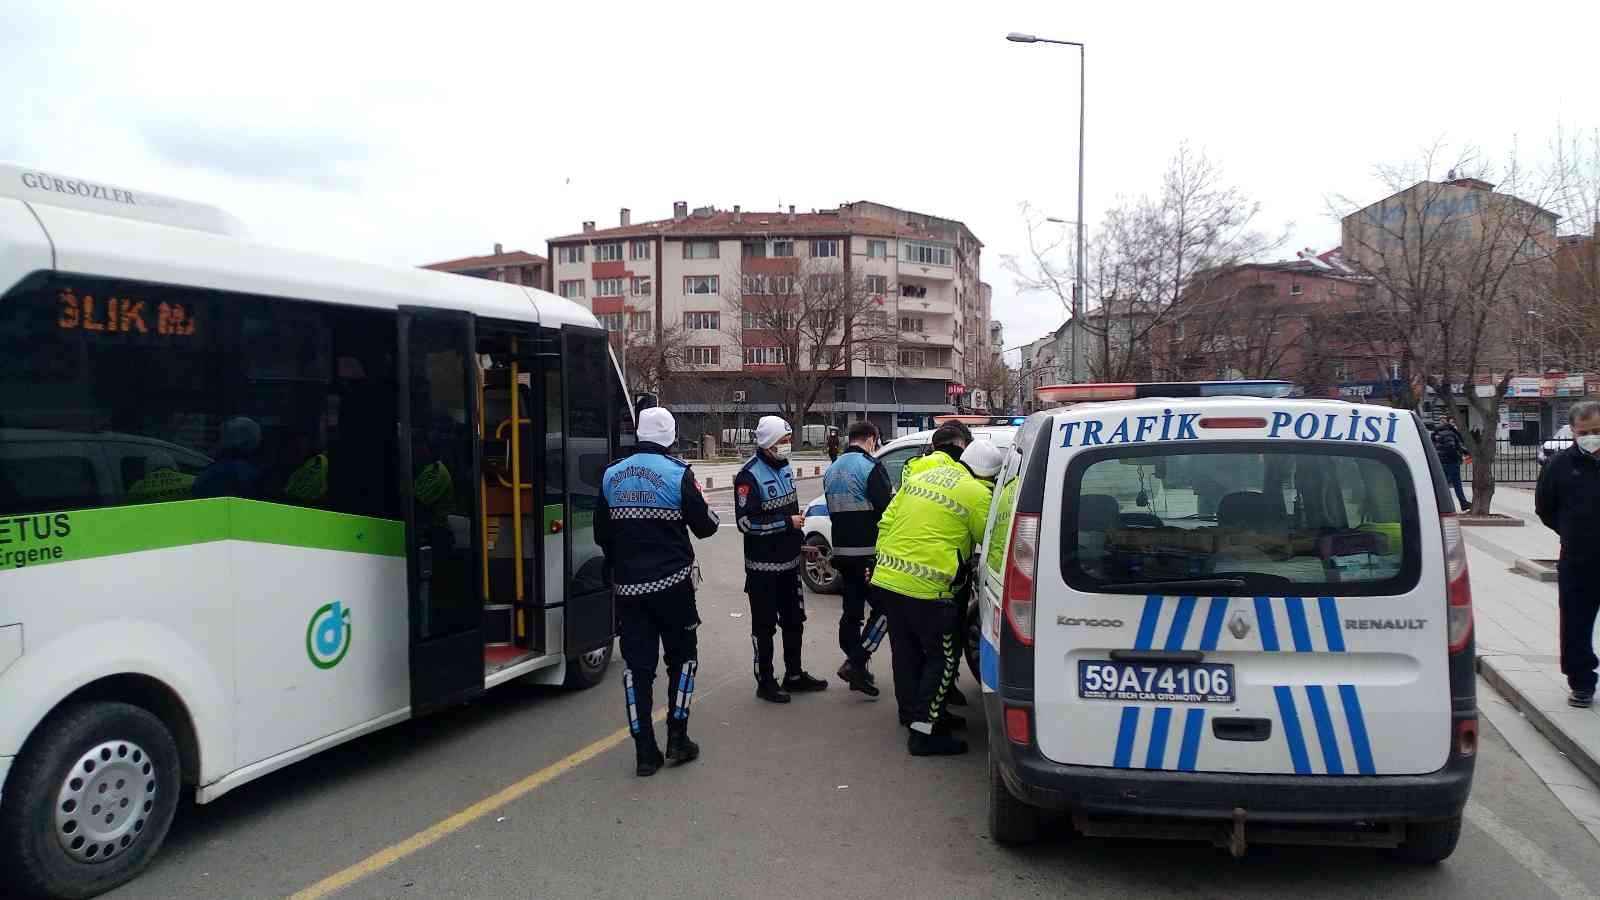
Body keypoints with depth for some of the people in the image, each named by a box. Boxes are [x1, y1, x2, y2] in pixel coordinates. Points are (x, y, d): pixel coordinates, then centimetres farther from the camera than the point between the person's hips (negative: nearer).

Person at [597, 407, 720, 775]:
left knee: (637, 664, 7)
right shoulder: (678, 473, -10)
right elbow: (704, 525, -5)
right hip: (672, 582, -3)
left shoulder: (612, 475, 4)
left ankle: (645, 752, 7)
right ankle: (677, 740, 12)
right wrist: (712, 515, 18)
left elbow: (601, 533, 11)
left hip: (628, 586, 3)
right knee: (682, 656, 13)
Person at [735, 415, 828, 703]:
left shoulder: (785, 468, 9)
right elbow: (746, 522, -22)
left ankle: (794, 675, 31)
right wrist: (787, 522, -21)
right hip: (763, 566, -8)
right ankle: (765, 683, 13)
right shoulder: (749, 476, -18)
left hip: (789, 561, 8)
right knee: (764, 625, 2)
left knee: (794, 620, 17)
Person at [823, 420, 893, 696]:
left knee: (851, 610, 14)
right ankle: (856, 662, -9)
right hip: (867, 553, -8)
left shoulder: (832, 469, 15)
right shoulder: (870, 467, -12)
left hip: (841, 550, 8)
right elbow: (886, 508, -18)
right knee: (884, 608, 0)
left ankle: (856, 671, 20)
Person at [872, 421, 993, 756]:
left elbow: (886, 523, 14)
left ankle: (913, 711, 35)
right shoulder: (975, 493, -7)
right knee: (943, 658, 5)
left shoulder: (917, 477, 12)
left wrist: (884, 560, 23)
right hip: (925, 589, -7)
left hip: (887, 578, 7)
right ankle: (925, 730, 3)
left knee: (907, 651, 21)